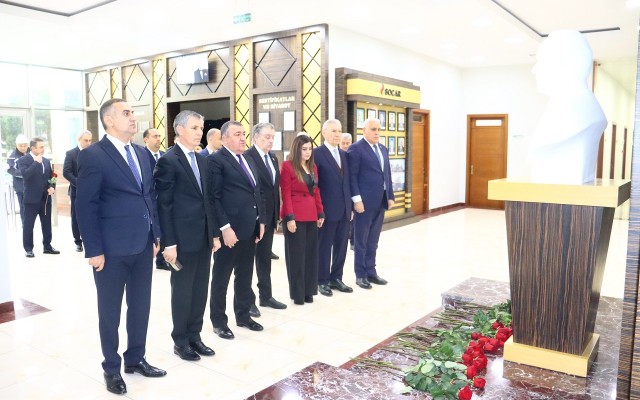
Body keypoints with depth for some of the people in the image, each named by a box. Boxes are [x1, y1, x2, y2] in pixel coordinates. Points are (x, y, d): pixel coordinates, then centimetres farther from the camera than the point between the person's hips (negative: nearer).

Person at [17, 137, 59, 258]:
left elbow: (51, 176, 16)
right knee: (28, 224, 4)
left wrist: (52, 187, -2)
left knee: (47, 224, 12)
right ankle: (28, 249, 12)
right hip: (32, 198, -5)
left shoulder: (46, 160, 11)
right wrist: (37, 162, -23)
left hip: (46, 198, 6)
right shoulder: (23, 160, -7)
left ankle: (47, 246, 22)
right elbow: (25, 174, -24)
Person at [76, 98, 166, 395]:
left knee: (140, 306, 16)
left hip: (143, 245, 6)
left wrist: (156, 235, 10)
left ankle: (135, 358, 34)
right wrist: (94, 250, -14)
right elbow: (85, 206, -12)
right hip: (112, 249, -6)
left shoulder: (142, 154, 10)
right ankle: (111, 368, 27)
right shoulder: (92, 156, -11)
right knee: (110, 310, 10)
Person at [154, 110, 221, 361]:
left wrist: (215, 233, 12)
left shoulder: (202, 160, 12)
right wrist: (169, 243, -16)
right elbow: (164, 205, -13)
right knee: (182, 290, 6)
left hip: (204, 237, 7)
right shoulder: (168, 161, -10)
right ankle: (180, 341, 22)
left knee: (200, 290, 14)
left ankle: (194, 335, 28)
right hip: (183, 238, -7)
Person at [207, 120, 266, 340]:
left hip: (250, 228, 8)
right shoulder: (216, 160, -9)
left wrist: (261, 221, 11)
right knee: (221, 277, 7)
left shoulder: (248, 161, 16)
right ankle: (219, 321, 21)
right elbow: (213, 198, -15)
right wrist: (225, 227, -19)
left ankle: (243, 315, 31)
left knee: (245, 276, 17)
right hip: (229, 229, -7)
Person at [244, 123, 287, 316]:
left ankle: (266, 296, 28)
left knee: (265, 259, 16)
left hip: (269, 216, 8)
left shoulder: (273, 158, 12)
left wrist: (276, 215, 11)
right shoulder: (247, 157, -14)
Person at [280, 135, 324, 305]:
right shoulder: (288, 166, -7)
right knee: (296, 255, 2)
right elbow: (286, 194, -11)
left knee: (311, 253, 9)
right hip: (295, 216, -7)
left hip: (311, 216, 7)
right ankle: (297, 293, 11)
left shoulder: (313, 167, 14)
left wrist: (320, 213, 11)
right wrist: (289, 217, -16)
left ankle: (308, 291, 19)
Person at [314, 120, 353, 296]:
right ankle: (322, 281, 17)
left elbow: (347, 182, 15)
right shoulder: (317, 153, -8)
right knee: (324, 246, 5)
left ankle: (336, 278, 25)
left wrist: (351, 205, 12)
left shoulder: (344, 155, 13)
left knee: (341, 245, 12)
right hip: (327, 209, -6)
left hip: (344, 209, 7)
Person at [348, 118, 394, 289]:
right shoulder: (356, 148, -7)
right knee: (361, 240, 4)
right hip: (365, 201, -7)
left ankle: (371, 272, 24)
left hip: (381, 201, 7)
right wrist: (357, 199, -17)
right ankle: (360, 275, 14)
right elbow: (352, 176, -12)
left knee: (373, 241, 14)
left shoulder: (383, 149, 16)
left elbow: (387, 174, 16)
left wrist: (390, 196, 10)